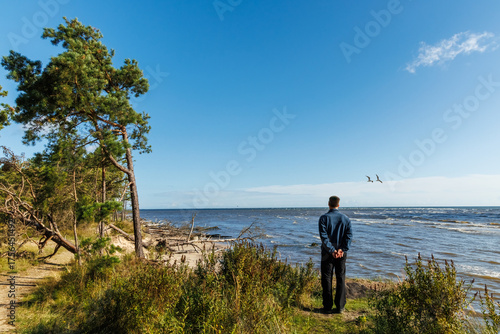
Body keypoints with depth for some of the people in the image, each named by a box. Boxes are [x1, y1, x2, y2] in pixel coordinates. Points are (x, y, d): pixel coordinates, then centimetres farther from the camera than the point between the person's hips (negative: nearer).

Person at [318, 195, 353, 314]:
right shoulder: (346, 218, 3)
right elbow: (349, 235, -4)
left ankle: (328, 307, 11)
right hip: (342, 254, 3)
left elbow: (324, 236, -15)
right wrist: (342, 249, -10)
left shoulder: (324, 218, -7)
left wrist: (332, 250, -14)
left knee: (327, 279, 7)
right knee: (341, 279, 12)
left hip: (327, 254, -3)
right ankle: (340, 307, 16)